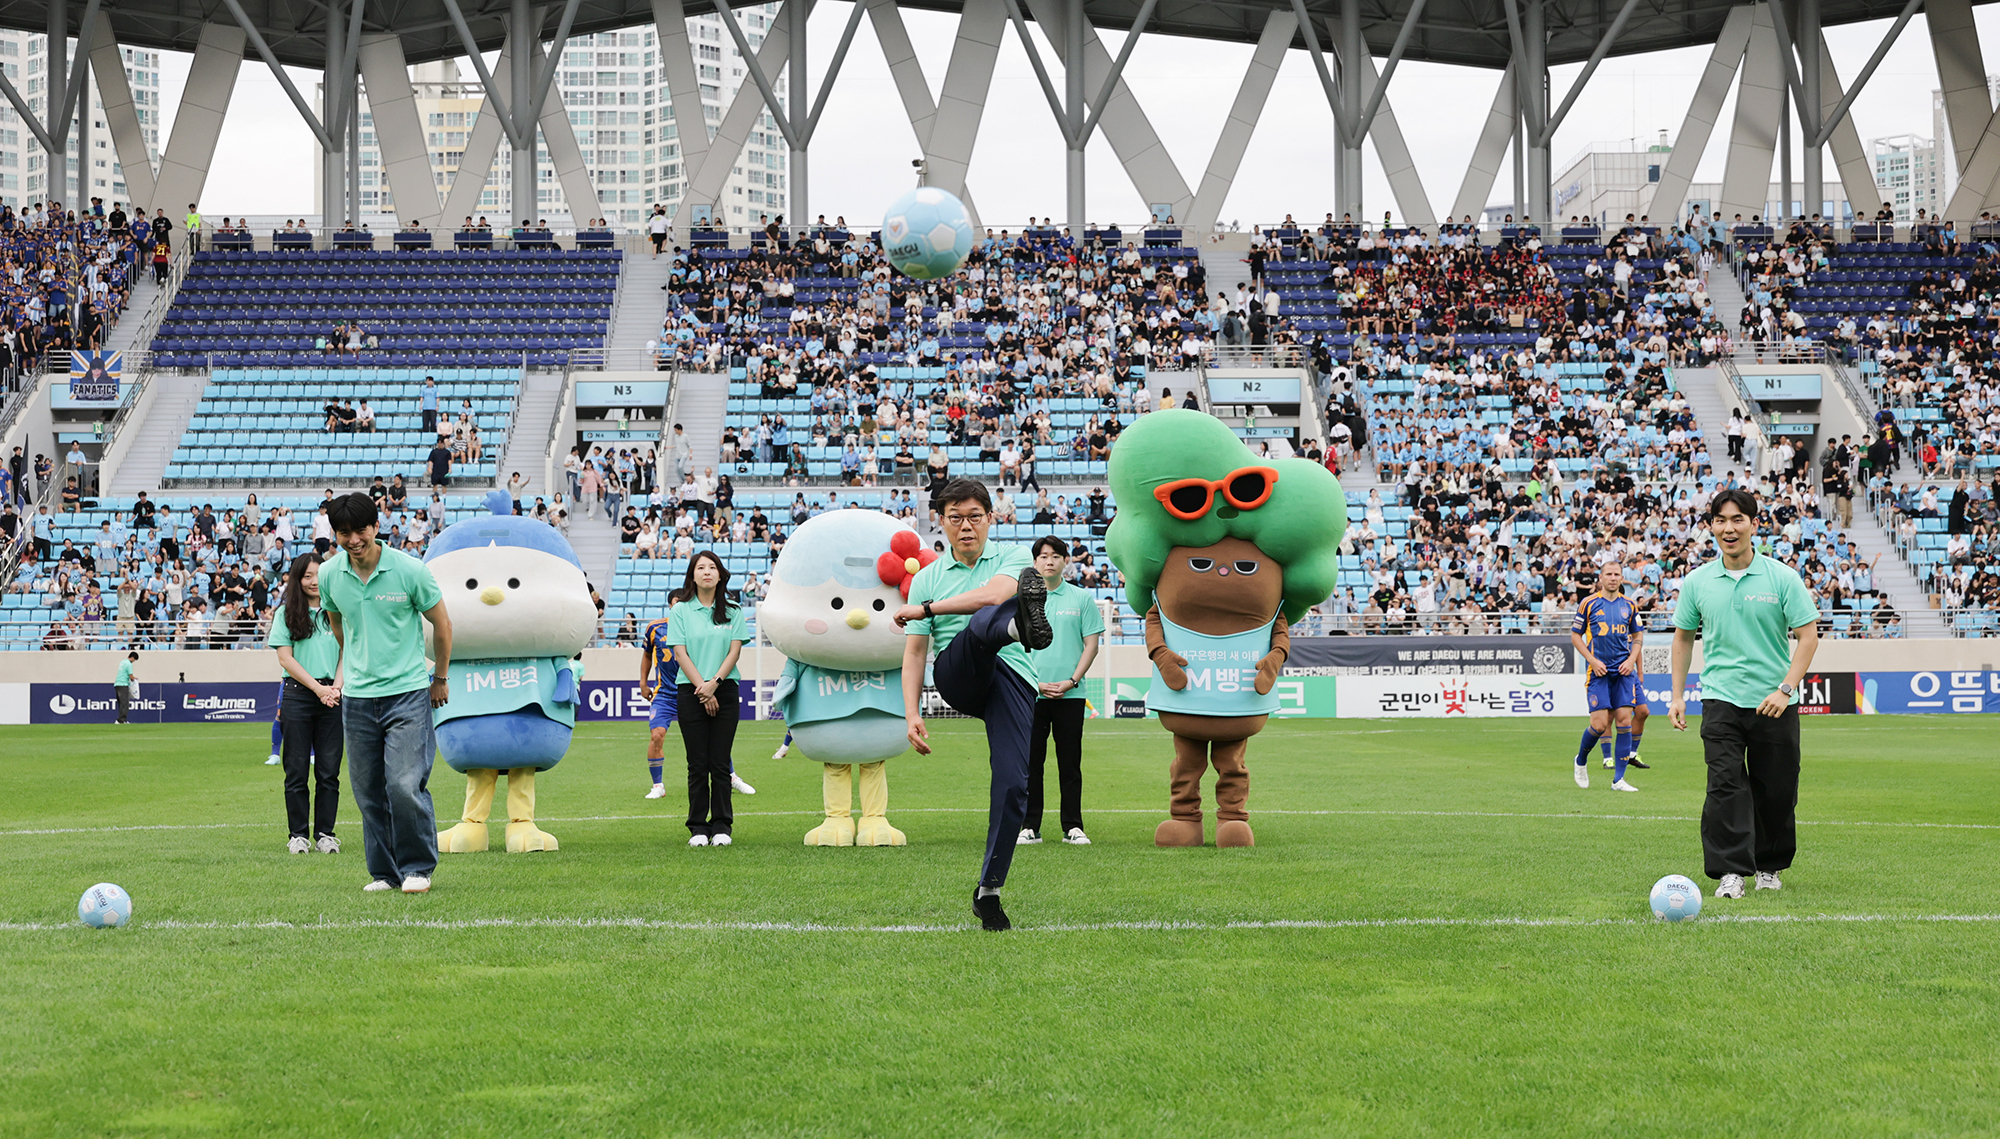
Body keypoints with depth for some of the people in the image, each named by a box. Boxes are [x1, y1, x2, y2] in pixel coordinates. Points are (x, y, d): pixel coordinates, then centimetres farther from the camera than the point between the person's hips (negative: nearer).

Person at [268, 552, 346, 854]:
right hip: (297, 696, -1)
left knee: (329, 770, 1)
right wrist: (318, 688, -9)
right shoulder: (287, 614, 5)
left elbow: (346, 653, 8)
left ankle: (325, 833, 8)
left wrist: (336, 687, -9)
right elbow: (286, 658, -1)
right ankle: (298, 834, 8)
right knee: (296, 769, 1)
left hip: (332, 698, 1)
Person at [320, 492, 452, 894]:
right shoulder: (329, 575, 1)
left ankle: (418, 868, 4)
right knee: (369, 793, 6)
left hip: (407, 693, -4)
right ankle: (385, 872, 18)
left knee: (406, 786, -12)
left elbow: (441, 624, 4)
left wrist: (440, 679, 12)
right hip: (357, 697, 4)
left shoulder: (410, 570, -10)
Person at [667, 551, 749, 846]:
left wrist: (714, 683, -11)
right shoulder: (680, 611, 5)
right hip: (691, 691, -1)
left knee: (720, 763, 0)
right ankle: (698, 827, 4)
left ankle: (721, 826, 6)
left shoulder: (732, 612, 9)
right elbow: (680, 653, -1)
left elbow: (735, 650, 2)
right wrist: (702, 689, -9)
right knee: (697, 764, -1)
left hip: (725, 691, 1)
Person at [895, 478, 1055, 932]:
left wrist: (926, 608, -4)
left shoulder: (1013, 558, 14)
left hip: (1011, 677, 0)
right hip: (957, 676, 0)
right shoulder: (926, 578, 18)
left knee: (1013, 783, -15)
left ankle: (989, 889, -5)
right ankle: (1021, 623, -71)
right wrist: (912, 714, 0)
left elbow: (994, 593, -10)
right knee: (983, 625, -33)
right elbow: (914, 652, 13)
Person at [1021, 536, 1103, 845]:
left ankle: (1073, 827, 7)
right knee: (1031, 762, 2)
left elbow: (1091, 644, 4)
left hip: (1070, 694, 0)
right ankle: (1030, 826, 8)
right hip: (1030, 693, 1)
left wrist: (1071, 681, -6)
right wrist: (1035, 681, -7)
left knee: (1070, 762, 2)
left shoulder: (1082, 599, 5)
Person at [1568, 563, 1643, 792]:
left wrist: (1631, 660, 1)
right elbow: (1575, 635, 4)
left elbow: (1637, 635, 17)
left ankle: (1619, 779, 1)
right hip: (1599, 671, -3)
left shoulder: (1629, 605, 8)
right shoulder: (1588, 603, 0)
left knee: (1624, 721, -4)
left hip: (1624, 671, 3)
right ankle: (1581, 760, 20)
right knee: (1600, 724, -10)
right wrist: (1592, 660, -7)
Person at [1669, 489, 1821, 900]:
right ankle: (1730, 871, -13)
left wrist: (1785, 689, -13)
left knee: (1777, 792, 5)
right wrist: (1677, 696, 11)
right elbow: (1684, 636, 16)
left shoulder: (1782, 577, -3)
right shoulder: (1697, 582, 4)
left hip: (1774, 703, 0)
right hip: (1720, 697, 1)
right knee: (1725, 783, -14)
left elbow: (1808, 634, -3)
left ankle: (1769, 866, 24)